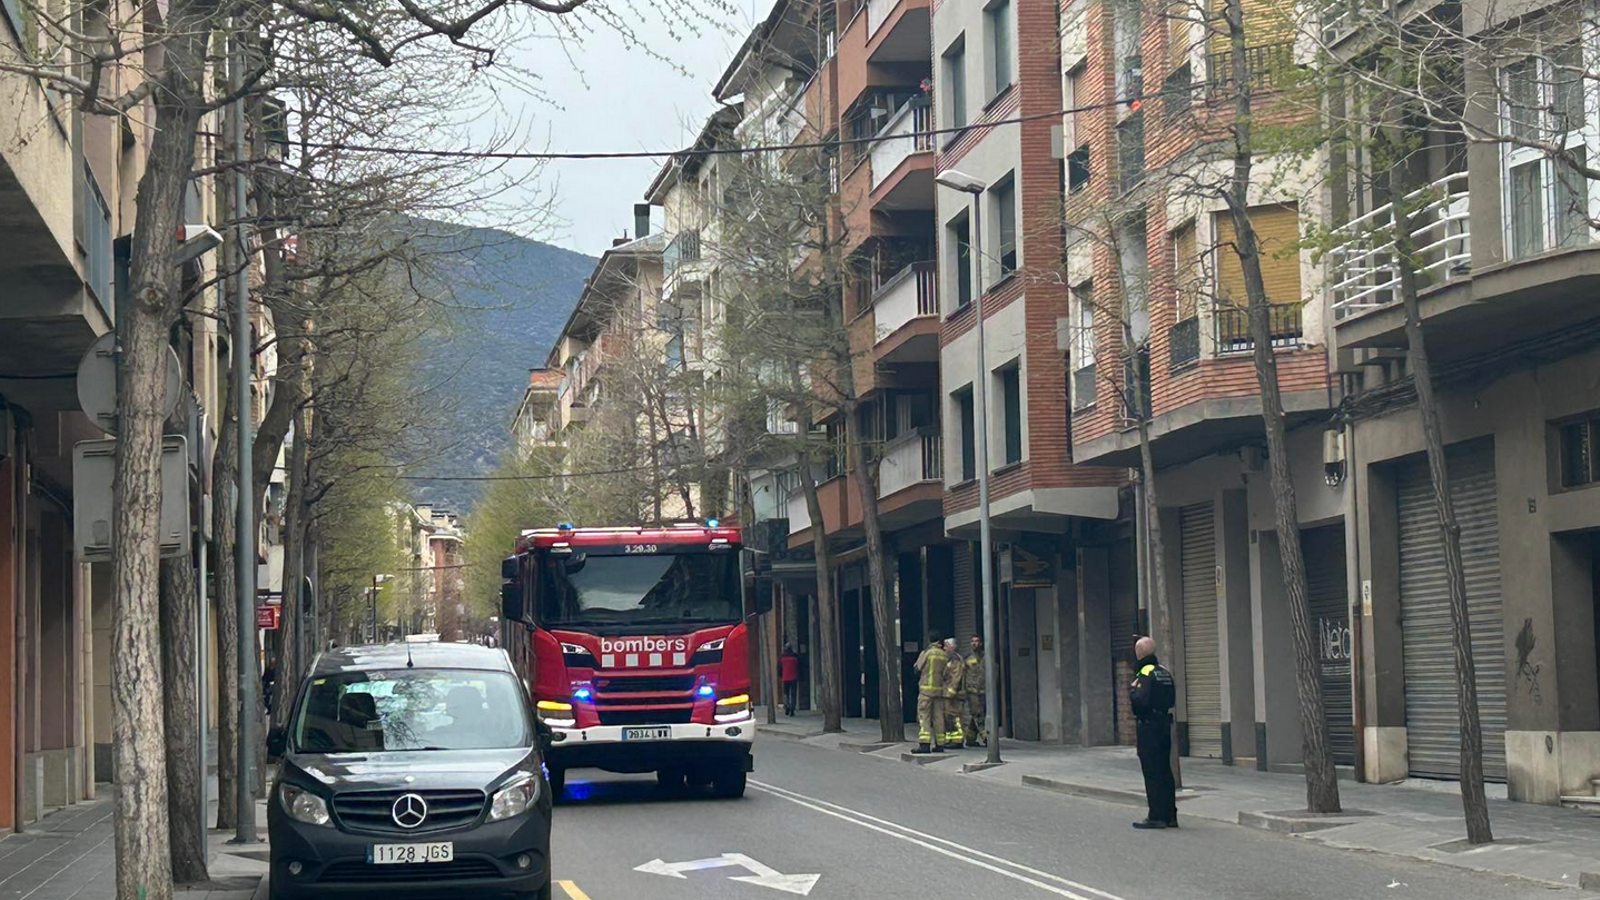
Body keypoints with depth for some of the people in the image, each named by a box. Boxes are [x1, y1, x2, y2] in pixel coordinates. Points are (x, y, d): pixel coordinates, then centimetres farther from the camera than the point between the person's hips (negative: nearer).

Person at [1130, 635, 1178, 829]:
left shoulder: (1145, 673, -14)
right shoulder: (1165, 672, 12)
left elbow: (1141, 700, -23)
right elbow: (1172, 699, 17)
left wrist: (1131, 691, -7)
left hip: (1148, 726, -8)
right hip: (1165, 724, 8)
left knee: (1152, 772, -6)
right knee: (1165, 771, 13)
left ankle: (1156, 817, -7)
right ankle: (1170, 815, 15)